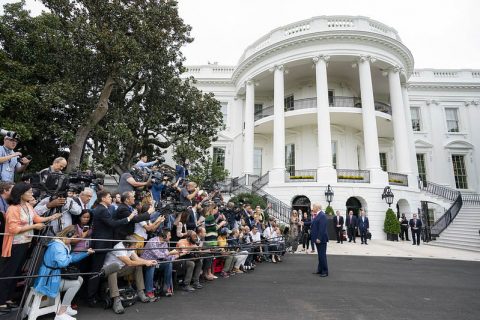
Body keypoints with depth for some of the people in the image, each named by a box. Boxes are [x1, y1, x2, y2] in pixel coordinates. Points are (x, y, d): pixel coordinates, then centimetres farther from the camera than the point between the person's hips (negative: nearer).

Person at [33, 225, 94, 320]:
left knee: (80, 279, 11)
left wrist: (86, 252, 9)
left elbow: (71, 258, 17)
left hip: (55, 277, 11)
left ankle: (66, 306, 15)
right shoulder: (57, 246, -25)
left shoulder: (63, 245, 8)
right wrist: (70, 257, -19)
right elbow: (63, 262, -41)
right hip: (48, 281, -11)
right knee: (76, 284, -16)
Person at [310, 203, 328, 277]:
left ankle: (325, 272, 5)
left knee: (322, 255, -3)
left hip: (321, 239, -10)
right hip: (318, 238, 10)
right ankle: (320, 270, 26)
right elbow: (313, 223, 18)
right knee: (320, 255, 16)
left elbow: (322, 228, -24)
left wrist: (319, 238, -24)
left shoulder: (322, 215, -19)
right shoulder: (317, 215, 12)